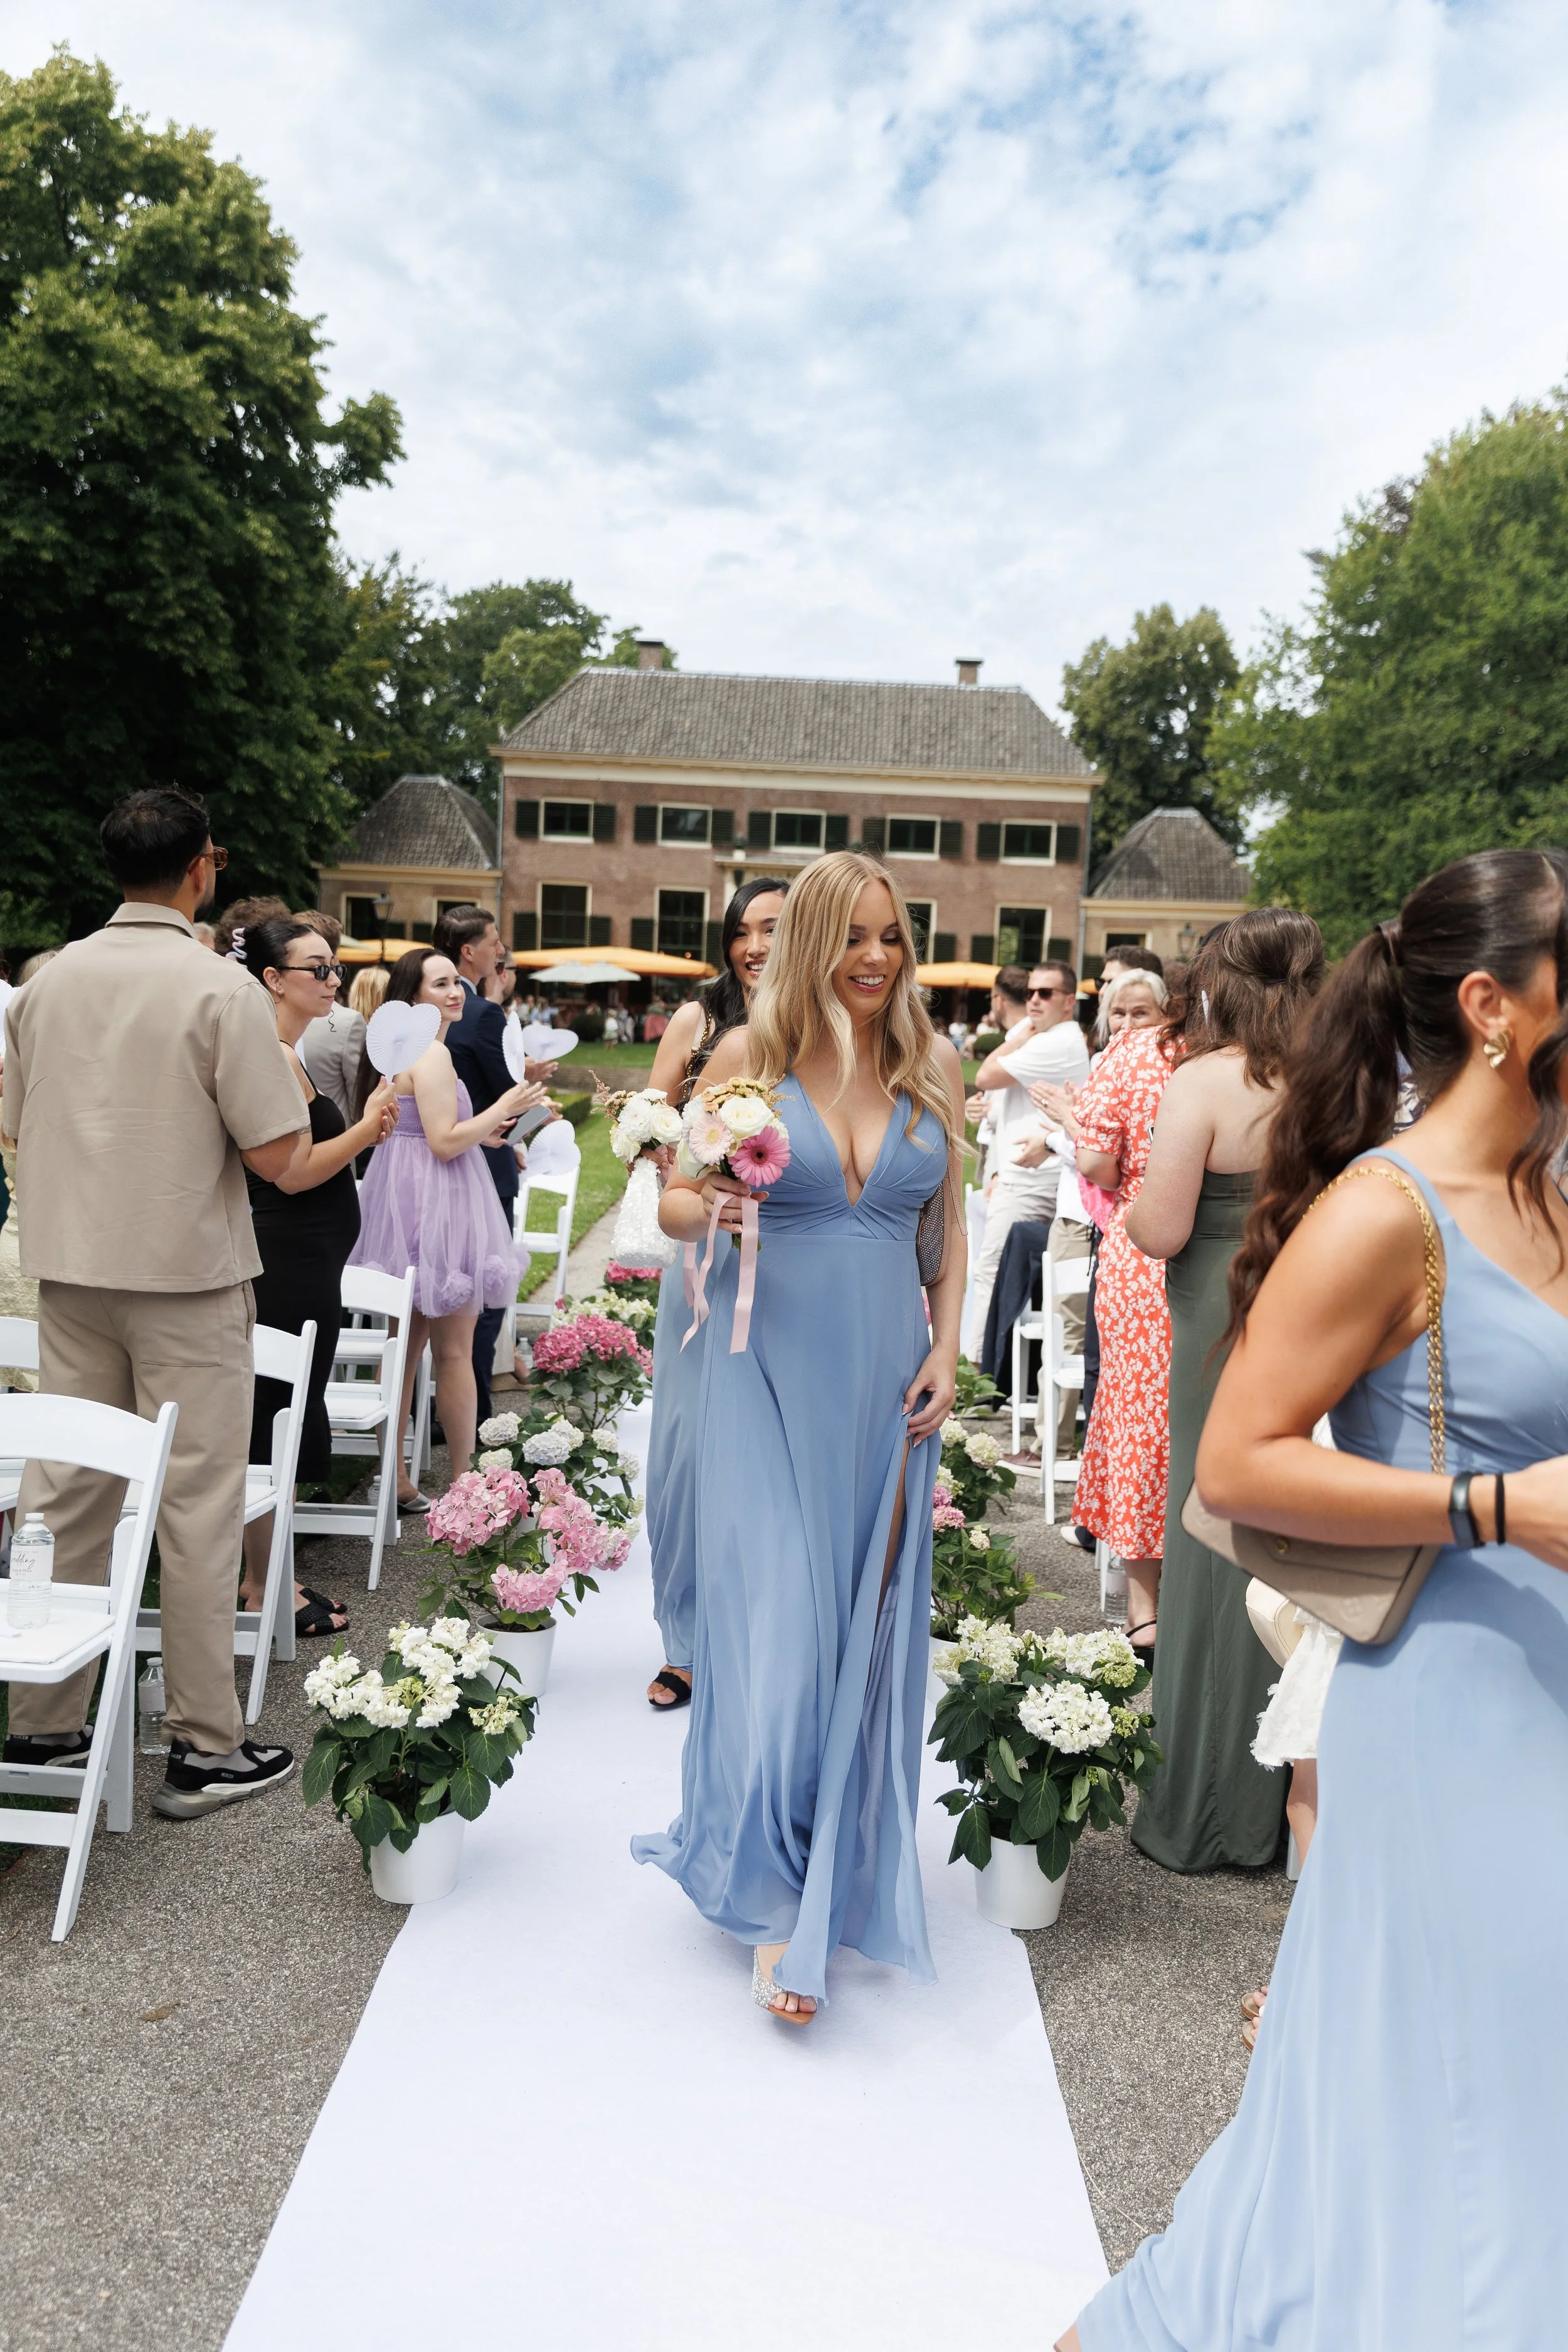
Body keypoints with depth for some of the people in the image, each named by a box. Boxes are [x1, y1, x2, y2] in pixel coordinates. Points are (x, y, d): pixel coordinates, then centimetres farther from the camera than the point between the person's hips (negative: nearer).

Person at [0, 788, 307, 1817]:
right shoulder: (222, 988, -13)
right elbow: (274, 1152, -15)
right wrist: (285, 1075, 4)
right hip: (187, 1277, -5)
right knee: (200, 1510, 2)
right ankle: (206, 1748, 11)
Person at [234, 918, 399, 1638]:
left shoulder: (286, 1056, 15)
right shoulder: (276, 1059, -17)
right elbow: (293, 1173, -21)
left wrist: (365, 1127, 11)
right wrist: (369, 1125, -16)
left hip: (298, 1262, 11)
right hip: (292, 1265, -11)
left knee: (279, 1417, 16)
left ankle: (265, 1574, 27)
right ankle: (264, 1586, 10)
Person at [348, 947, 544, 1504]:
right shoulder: (432, 1054, -16)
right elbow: (445, 1142, -21)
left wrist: (481, 1130, 23)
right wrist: (504, 1108, -14)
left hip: (406, 1202, 10)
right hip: (435, 1207, -10)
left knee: (404, 1347, 13)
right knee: (454, 1350, -1)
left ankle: (394, 1478, 20)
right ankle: (463, 1479, 7)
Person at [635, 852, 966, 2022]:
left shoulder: (933, 1063, 5)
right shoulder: (749, 1053, -3)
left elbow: (950, 1228, 11)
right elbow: (675, 1206, 3)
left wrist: (945, 1354, 2)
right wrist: (710, 1206, -20)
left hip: (887, 1377, 3)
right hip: (772, 1367, -3)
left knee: (867, 1618, 11)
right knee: (774, 1619, -4)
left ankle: (845, 1866, 32)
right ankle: (778, 1900, 12)